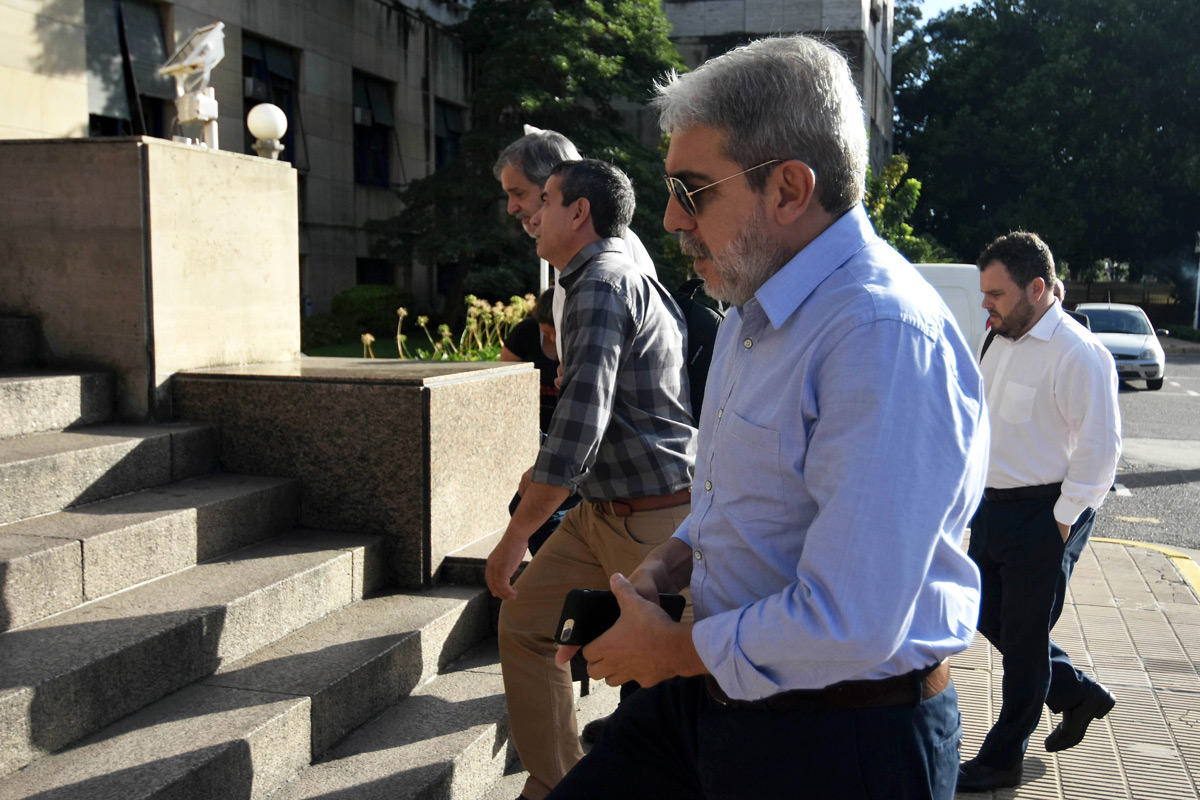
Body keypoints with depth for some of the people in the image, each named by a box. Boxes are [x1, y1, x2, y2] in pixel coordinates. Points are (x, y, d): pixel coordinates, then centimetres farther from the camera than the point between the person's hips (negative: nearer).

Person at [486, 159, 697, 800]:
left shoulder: (601, 285, -18)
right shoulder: (631, 279, 14)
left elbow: (580, 423, -26)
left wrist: (514, 538, -21)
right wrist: (546, 472, 29)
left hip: (654, 518, -10)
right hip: (601, 509, 10)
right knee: (524, 621, 11)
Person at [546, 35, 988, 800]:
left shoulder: (885, 336, -26)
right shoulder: (752, 313, 8)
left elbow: (846, 629, -30)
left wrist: (669, 649, -15)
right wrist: (662, 568, 2)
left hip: (846, 735, -8)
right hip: (715, 692, 9)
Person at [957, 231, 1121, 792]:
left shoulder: (1078, 353, -18)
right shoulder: (1003, 343, 9)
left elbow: (1101, 446, -19)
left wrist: (1062, 520, -16)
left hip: (1043, 517, -9)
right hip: (995, 508, 9)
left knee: (1023, 638, 4)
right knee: (987, 615, 17)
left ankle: (1001, 762, 20)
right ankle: (1078, 694, 38)